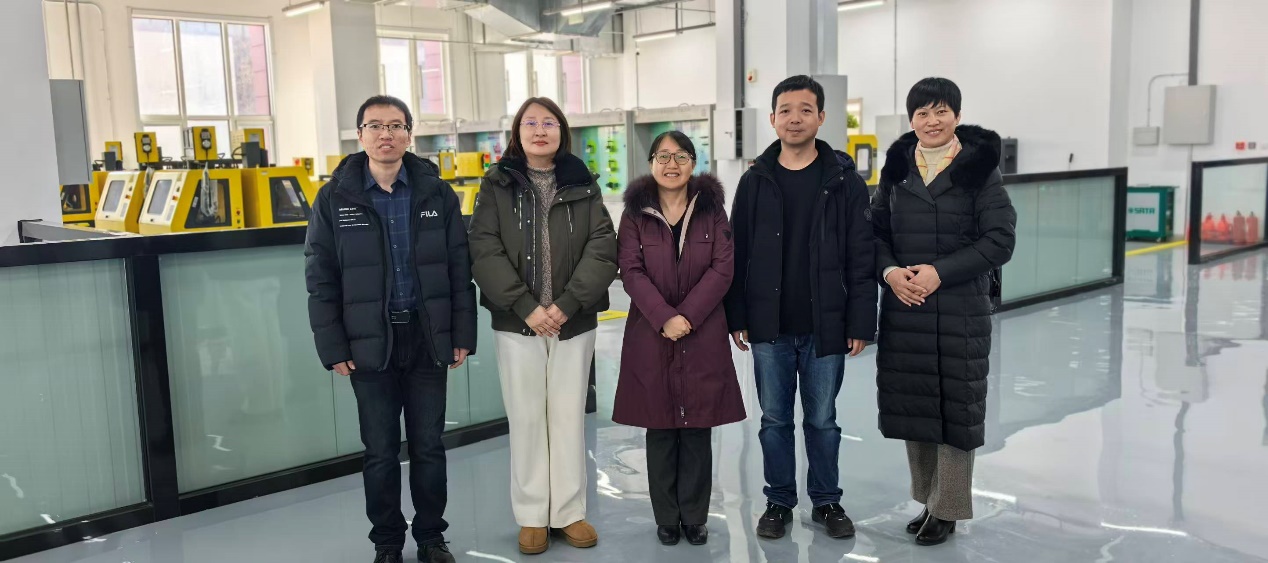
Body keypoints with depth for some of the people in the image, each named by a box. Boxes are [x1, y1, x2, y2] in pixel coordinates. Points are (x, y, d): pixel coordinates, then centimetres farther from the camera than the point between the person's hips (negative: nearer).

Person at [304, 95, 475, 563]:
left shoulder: (437, 194, 2)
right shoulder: (334, 199, -1)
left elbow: (460, 269, 3)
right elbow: (320, 280, -1)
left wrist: (462, 336, -1)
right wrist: (333, 348, -5)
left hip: (428, 341, 1)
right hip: (369, 344, -1)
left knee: (429, 447, 10)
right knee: (381, 451, 9)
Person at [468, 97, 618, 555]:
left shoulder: (583, 185, 5)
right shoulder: (497, 185, 3)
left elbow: (602, 248, -4)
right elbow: (485, 252, -7)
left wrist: (567, 304, -15)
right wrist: (526, 307, -16)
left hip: (575, 323, 1)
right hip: (517, 323, -1)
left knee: (569, 417, 7)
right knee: (526, 419, 6)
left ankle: (569, 512, 20)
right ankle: (531, 516, 18)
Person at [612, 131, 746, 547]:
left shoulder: (712, 209, 5)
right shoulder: (635, 213, 4)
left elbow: (722, 268, -3)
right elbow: (631, 272, -4)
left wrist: (688, 316, -14)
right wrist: (664, 319, -16)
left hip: (703, 337, 0)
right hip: (650, 336, 0)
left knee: (698, 429, 5)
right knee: (660, 429, 6)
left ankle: (694, 517, 17)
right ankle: (666, 518, 19)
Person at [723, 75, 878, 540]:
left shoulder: (844, 180, -2)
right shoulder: (756, 181, 4)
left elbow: (862, 258, -3)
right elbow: (737, 254, 5)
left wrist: (860, 323, -7)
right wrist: (736, 317, 1)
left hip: (824, 327, -1)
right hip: (769, 328, 2)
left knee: (822, 420, 10)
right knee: (774, 419, 11)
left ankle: (826, 501, 27)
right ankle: (779, 502, 25)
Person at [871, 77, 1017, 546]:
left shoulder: (979, 167, -3)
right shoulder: (897, 168, 8)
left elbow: (1000, 240, -8)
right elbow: (876, 231, 10)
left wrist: (940, 272, -15)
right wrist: (890, 271, -9)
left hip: (960, 309, -4)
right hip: (903, 306, 4)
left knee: (955, 405, 2)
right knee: (910, 402, 9)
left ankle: (947, 509, 17)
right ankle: (927, 498, 27)